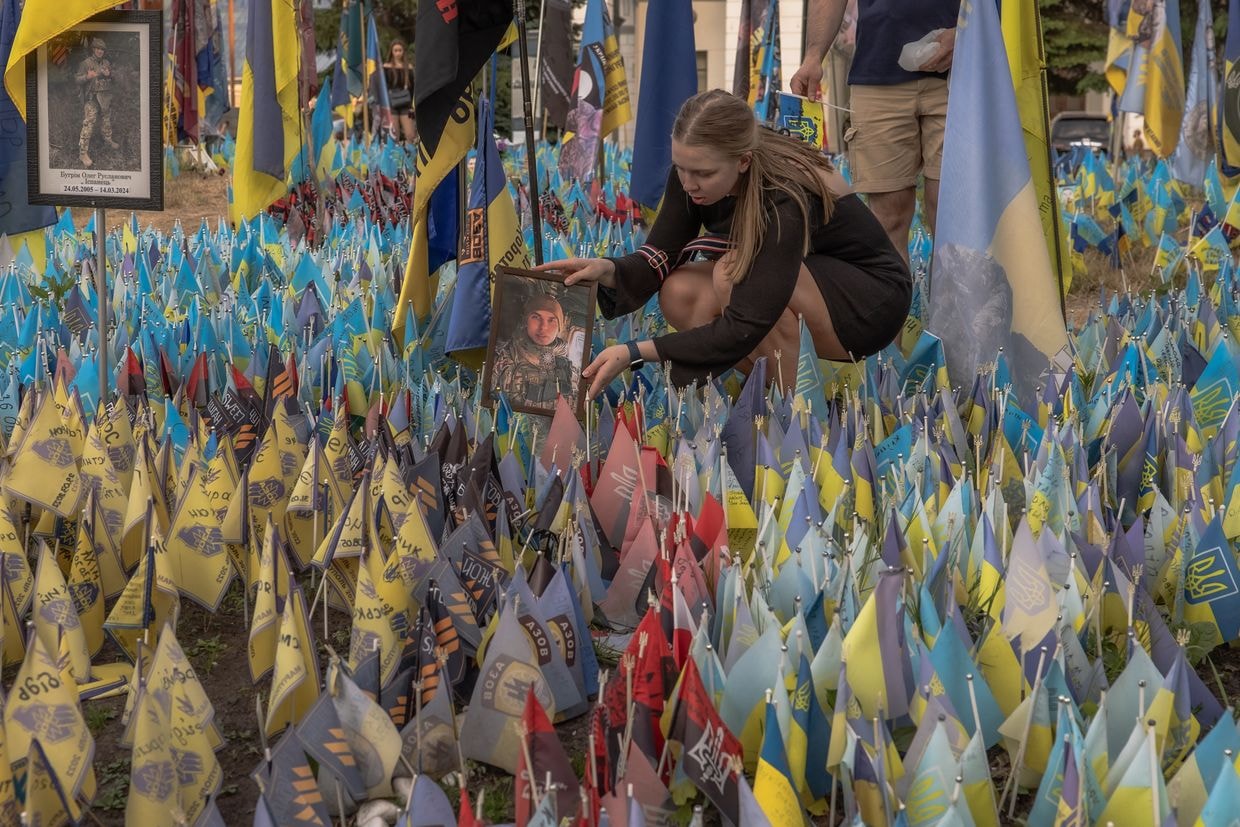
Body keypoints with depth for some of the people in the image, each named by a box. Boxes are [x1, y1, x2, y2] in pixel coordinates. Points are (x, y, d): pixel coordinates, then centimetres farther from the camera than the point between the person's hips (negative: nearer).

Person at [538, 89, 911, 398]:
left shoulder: (786, 200, -36)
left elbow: (743, 328, -39)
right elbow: (658, 259, -13)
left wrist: (635, 352, -44)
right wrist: (608, 270, -36)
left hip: (872, 299, -7)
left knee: (734, 272, -32)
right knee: (680, 293, -18)